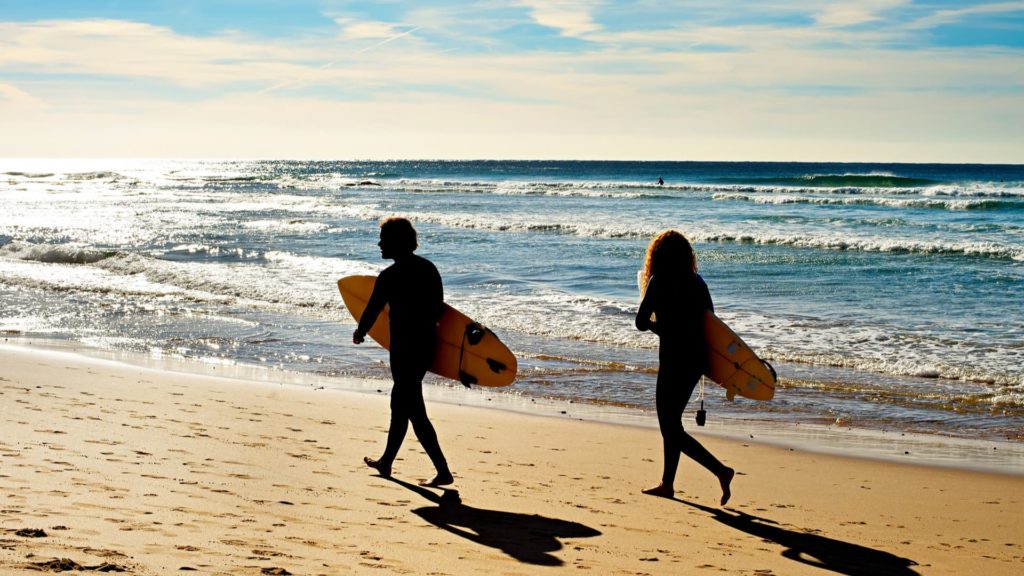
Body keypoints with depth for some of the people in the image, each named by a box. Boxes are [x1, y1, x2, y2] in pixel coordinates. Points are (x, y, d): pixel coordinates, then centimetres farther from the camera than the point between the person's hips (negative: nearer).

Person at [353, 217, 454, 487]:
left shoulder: (389, 276, -15)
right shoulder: (429, 268, 6)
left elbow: (372, 310, -5)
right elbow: (439, 309, 11)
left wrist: (360, 332, 15)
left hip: (405, 348, -8)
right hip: (427, 344, 8)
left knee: (414, 410, -3)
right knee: (400, 403, 21)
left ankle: (443, 472, -6)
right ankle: (386, 462, 34)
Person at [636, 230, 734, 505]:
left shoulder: (660, 282, -11)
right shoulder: (696, 281, 9)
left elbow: (641, 322, -12)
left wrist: (655, 323, 8)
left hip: (674, 360, -8)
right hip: (697, 359, 8)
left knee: (671, 428, -2)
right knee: (671, 422, 19)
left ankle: (721, 470, -11)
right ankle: (667, 484, 25)